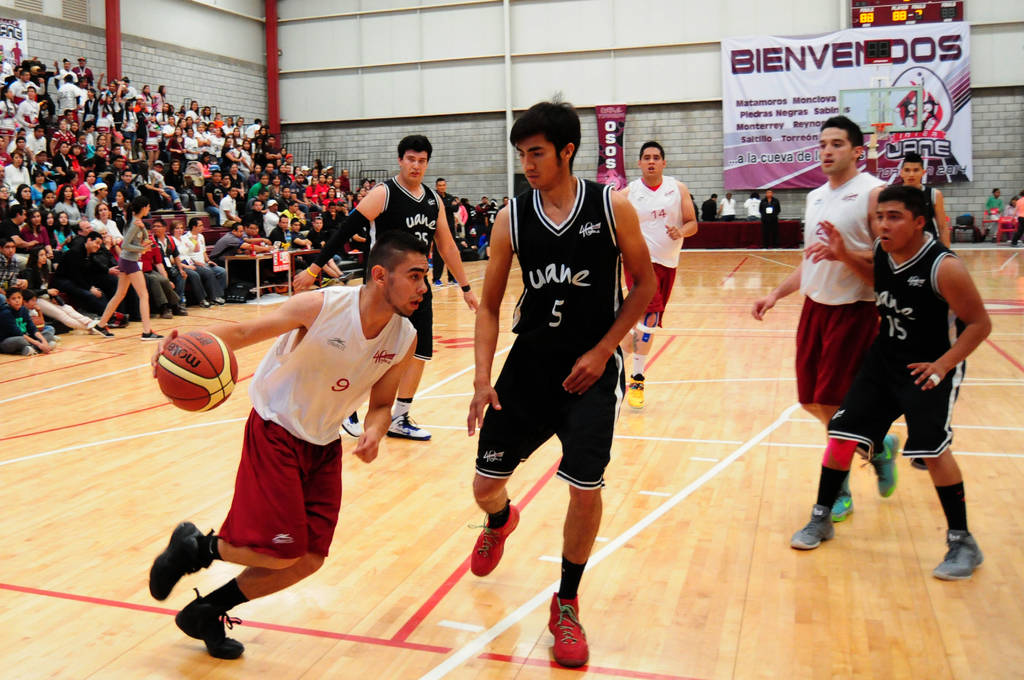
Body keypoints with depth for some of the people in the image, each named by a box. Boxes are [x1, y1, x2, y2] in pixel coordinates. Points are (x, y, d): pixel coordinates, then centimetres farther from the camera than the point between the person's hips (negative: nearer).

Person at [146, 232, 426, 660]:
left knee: (308, 560, 3)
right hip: (275, 433, -6)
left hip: (324, 445, 6)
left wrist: (374, 432, -20)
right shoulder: (321, 307, -24)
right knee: (282, 552, -11)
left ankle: (205, 614, 24)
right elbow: (245, 331, -21)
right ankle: (194, 547, 18)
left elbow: (381, 404, 3)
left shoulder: (405, 339, -9)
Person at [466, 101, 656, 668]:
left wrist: (601, 351, -9)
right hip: (529, 363, 2)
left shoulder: (612, 206, -8)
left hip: (591, 367, -2)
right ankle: (500, 521, 46)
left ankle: (567, 605, 17)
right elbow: (489, 305, 2)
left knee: (585, 489, -8)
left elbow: (644, 283, 0)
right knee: (485, 486, 5)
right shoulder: (512, 217, -2)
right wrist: (483, 378, -10)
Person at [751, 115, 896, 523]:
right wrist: (776, 294, 14)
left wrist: (844, 253, -31)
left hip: (854, 311, -8)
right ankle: (879, 446, 33)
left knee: (836, 404, -6)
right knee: (812, 402, 11)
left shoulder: (873, 193, -11)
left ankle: (838, 491, 16)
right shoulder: (815, 197, 13)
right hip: (815, 306, 8)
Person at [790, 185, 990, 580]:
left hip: (931, 366, -6)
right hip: (884, 359, 6)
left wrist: (942, 365, -23)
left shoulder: (944, 267, -23)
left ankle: (962, 543, 1)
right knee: (842, 433, 4)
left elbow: (980, 323, -15)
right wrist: (846, 258, 1)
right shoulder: (881, 250, -5)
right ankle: (821, 520, 21)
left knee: (932, 446, -19)